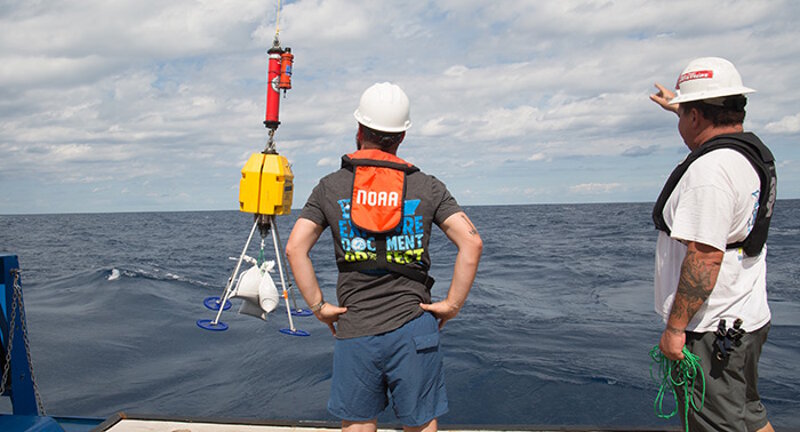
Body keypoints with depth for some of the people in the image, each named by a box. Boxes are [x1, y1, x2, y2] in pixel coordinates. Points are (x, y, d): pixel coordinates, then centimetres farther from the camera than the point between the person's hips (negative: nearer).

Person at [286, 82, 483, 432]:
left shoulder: (330, 187, 2)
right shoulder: (427, 187, 1)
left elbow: (295, 248, -6)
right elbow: (471, 242, -9)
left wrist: (318, 306, 1)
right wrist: (453, 304, -2)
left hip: (354, 331, 1)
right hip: (413, 326, 0)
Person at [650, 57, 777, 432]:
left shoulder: (711, 169, -24)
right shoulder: (754, 152, 8)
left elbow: (705, 257, -29)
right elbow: (711, 130, 33)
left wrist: (675, 327, -23)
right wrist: (677, 106, 49)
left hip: (711, 329, -10)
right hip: (747, 319, 10)